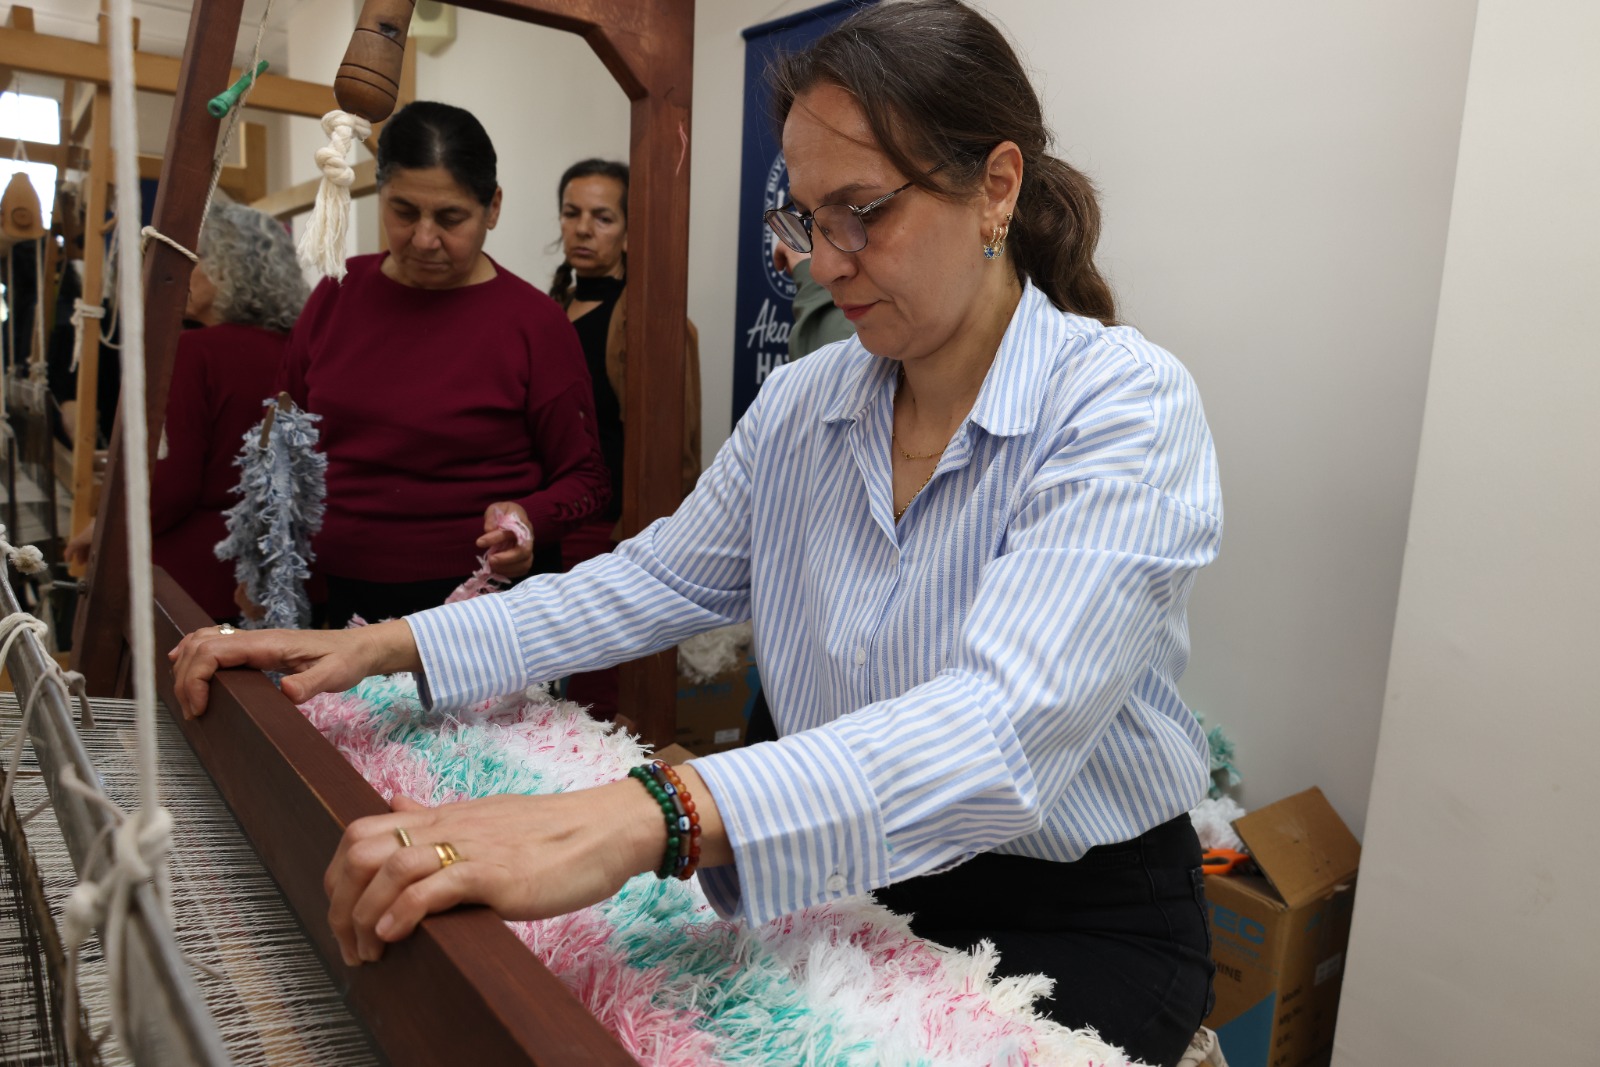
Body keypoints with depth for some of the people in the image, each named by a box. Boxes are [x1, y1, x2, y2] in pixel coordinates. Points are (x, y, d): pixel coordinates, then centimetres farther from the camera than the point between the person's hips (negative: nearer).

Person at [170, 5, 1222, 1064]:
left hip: (1083, 921, -4)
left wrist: (643, 818, -48)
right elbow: (656, 579, 7)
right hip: (853, 880, 5)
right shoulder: (800, 405, 1)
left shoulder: (1126, 408, -20)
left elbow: (1005, 727, -34)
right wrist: (388, 646, -4)